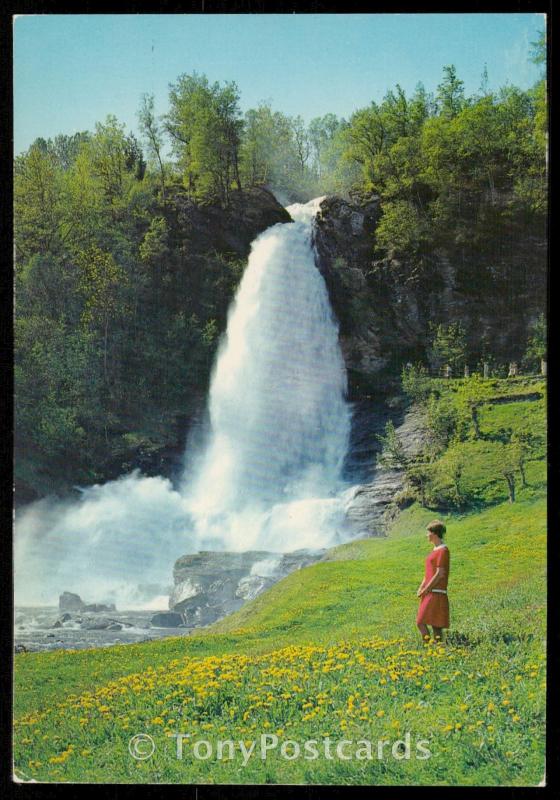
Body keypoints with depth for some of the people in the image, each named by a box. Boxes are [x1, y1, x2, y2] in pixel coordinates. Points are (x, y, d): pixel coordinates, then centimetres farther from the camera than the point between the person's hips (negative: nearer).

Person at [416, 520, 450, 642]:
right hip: (429, 594, 9)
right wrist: (421, 587, 9)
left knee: (421, 622, -14)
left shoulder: (443, 550, -11)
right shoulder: (435, 550, 17)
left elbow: (440, 574, -16)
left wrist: (426, 590, -13)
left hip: (436, 594, -9)